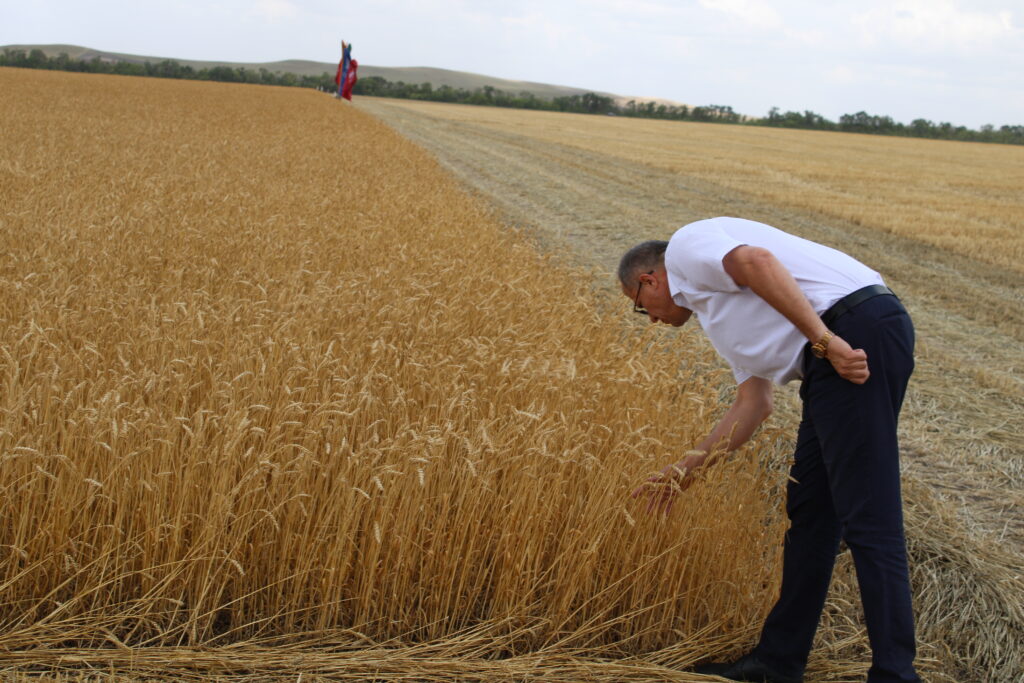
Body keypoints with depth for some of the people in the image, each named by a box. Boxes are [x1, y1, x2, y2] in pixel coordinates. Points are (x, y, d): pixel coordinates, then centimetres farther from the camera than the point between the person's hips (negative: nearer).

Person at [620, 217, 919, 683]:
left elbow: (758, 261, -16)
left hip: (858, 330, -10)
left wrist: (826, 341, -20)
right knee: (809, 509, 14)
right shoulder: (720, 311, 31)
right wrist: (689, 467, 28)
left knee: (867, 517, -9)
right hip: (843, 346, 10)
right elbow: (754, 403, 26)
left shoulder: (686, 245, 5)